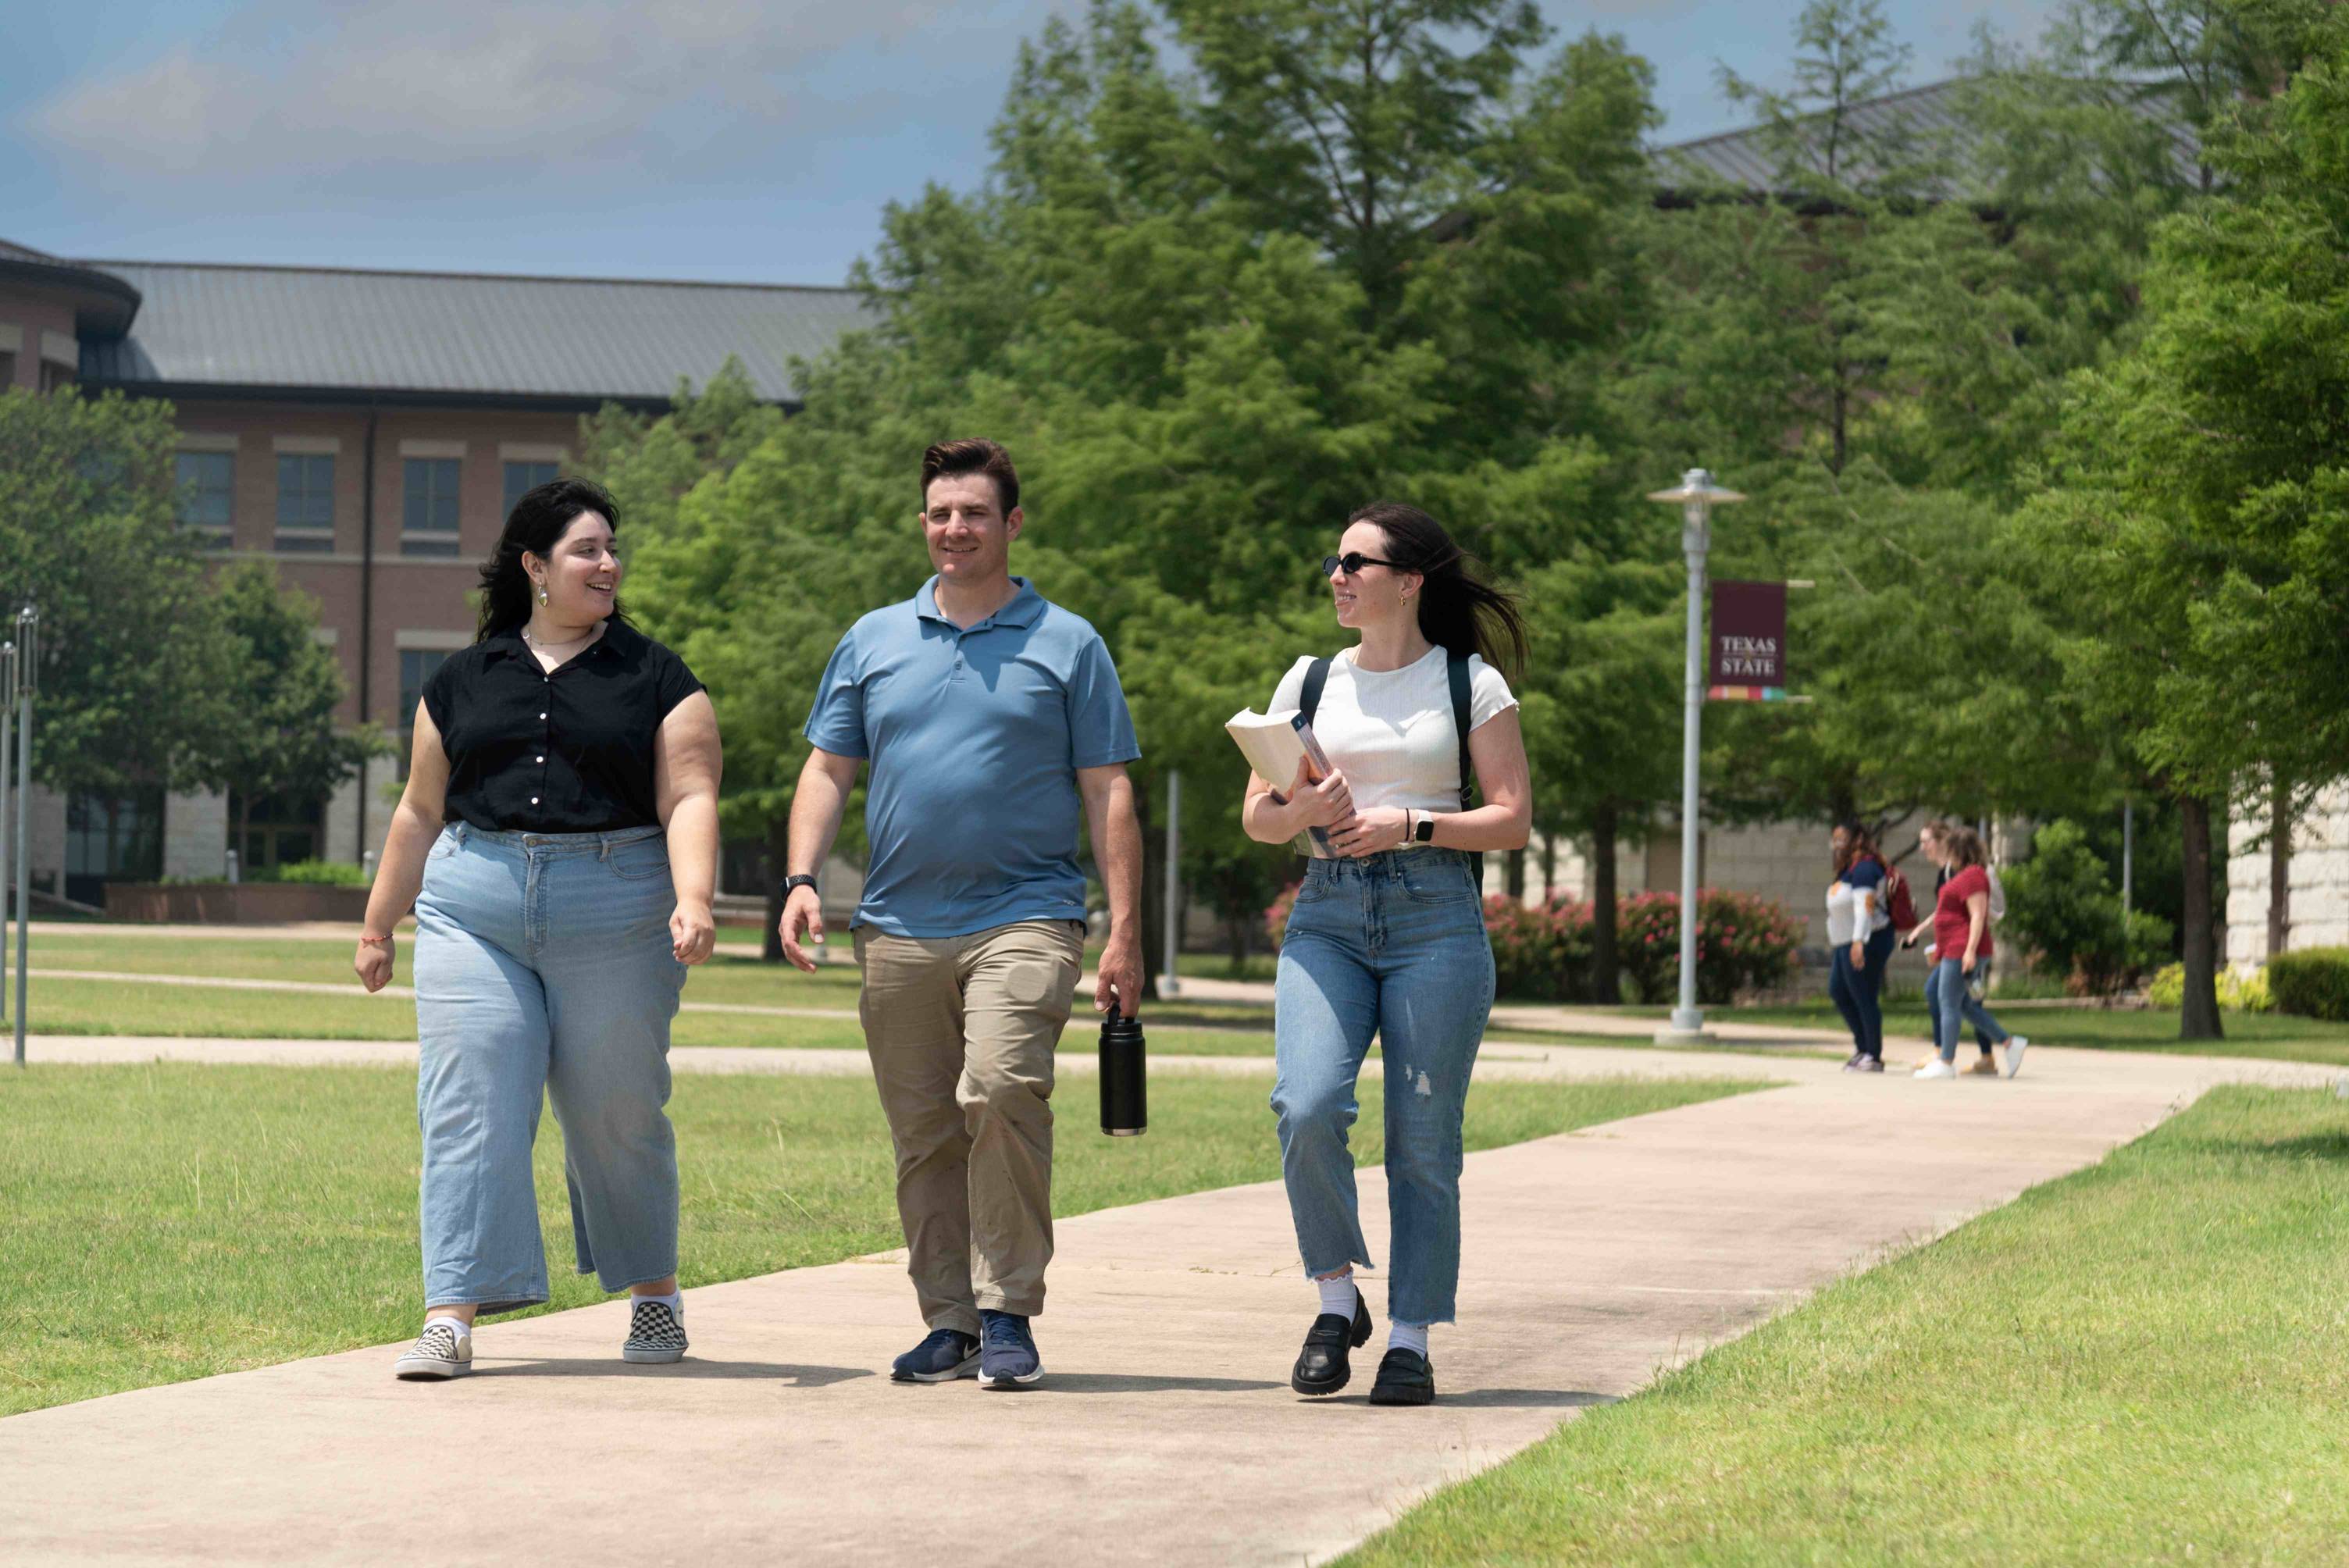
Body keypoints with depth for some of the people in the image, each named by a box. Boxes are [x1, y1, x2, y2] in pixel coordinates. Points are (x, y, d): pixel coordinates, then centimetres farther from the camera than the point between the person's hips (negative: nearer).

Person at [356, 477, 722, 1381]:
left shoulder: (654, 679, 6)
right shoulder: (465, 681, 13)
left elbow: (688, 799, -3)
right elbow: (421, 813, 18)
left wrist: (693, 898, -19)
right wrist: (377, 927, 18)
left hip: (616, 914, -2)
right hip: (476, 910, 2)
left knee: (618, 1116, 5)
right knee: (468, 1110, -7)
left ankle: (654, 1290, 26)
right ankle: (451, 1320, -9)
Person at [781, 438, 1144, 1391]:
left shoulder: (1067, 646, 6)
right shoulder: (873, 642, 14)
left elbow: (1107, 794, 5)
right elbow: (827, 772, 15)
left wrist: (1124, 932, -2)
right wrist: (803, 879, -2)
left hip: (1022, 918, -4)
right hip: (899, 926, 4)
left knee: (1001, 1094, -21)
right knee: (923, 1134, 4)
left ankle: (1007, 1314, -14)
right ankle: (949, 1322, 13)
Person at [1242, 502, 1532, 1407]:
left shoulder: (1471, 684, 4)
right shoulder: (1309, 682, 13)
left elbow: (1512, 820, 1)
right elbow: (1256, 818, 15)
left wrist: (1409, 825, -12)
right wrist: (1299, 812, -7)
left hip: (1436, 918, -2)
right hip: (1328, 915, 2)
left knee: (1423, 1137, -2)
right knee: (1307, 1105, -18)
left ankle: (1410, 1340, 6)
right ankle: (1337, 1299, 0)